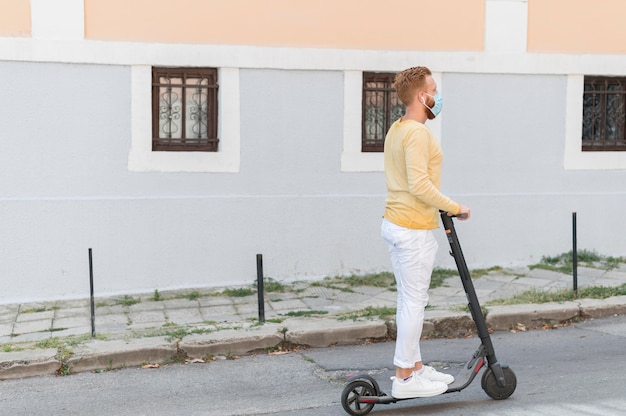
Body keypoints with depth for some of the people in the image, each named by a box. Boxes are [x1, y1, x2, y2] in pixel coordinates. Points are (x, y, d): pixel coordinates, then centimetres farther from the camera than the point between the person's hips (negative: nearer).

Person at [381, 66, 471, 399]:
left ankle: (415, 366, 24)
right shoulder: (417, 133, -18)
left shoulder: (396, 129, 13)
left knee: (410, 300, 15)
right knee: (414, 303, -4)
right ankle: (404, 378, 2)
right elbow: (420, 185, -25)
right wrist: (455, 208, -17)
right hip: (414, 230, -10)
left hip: (395, 224, 10)